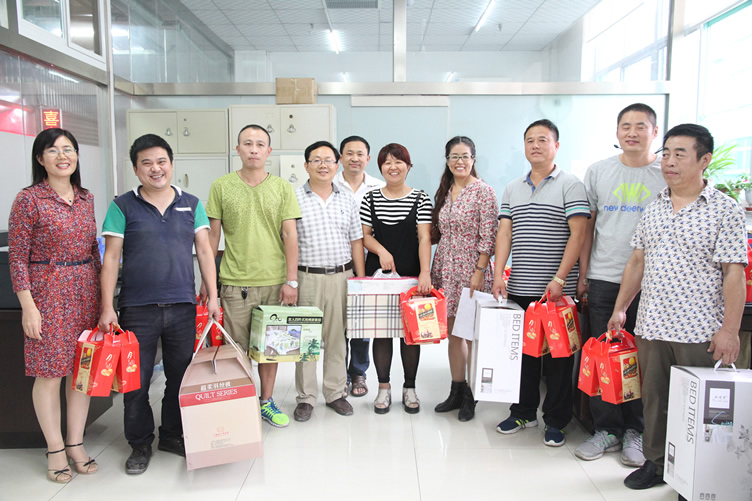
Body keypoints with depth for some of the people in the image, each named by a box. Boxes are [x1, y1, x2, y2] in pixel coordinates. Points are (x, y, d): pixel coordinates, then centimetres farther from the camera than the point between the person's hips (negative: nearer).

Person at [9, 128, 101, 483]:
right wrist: (28, 306, -12)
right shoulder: (29, 199, -6)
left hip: (86, 290, 5)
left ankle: (76, 443, 23)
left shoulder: (86, 199, 9)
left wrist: (101, 292, 12)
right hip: (47, 291, -5)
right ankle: (55, 449, 18)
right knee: (49, 372, 2)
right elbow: (17, 257, -7)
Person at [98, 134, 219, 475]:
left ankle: (173, 434, 31)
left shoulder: (191, 204, 8)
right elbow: (111, 258, 0)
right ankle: (140, 443, 26)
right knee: (136, 381, 7)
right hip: (137, 307, -2)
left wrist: (212, 296, 0)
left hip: (183, 306, 2)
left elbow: (204, 251, 6)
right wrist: (107, 307, -6)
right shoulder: (123, 206, 2)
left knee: (181, 376, 11)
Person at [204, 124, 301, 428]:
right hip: (234, 281, -1)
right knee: (235, 348, 4)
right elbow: (212, 236, 6)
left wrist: (291, 280, -4)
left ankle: (266, 402, 27)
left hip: (274, 281, 1)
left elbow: (290, 236, 2)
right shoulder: (221, 187, 3)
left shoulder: (282, 188, 4)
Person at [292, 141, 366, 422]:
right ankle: (306, 397, 17)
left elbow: (356, 242, 12)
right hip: (307, 278, -2)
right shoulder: (294, 199, 0)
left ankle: (336, 392, 24)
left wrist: (361, 280, 7)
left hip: (341, 277, 3)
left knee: (337, 338, 11)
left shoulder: (347, 201, 11)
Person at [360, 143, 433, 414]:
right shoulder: (370, 198, 6)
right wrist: (381, 250, -13)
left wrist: (425, 272, -20)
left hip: (411, 275, -1)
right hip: (378, 274, 1)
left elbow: (424, 238, -8)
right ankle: (383, 387, 21)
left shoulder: (420, 198, 1)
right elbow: (364, 235, 7)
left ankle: (409, 388, 22)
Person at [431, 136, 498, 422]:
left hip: (471, 271, -6)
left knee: (472, 333, 1)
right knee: (452, 331, 11)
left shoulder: (483, 191, -7)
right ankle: (456, 391, 23)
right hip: (446, 270, 6)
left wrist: (480, 271, -16)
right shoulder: (444, 192, 12)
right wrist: (433, 270, 11)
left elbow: (488, 236, -11)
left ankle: (471, 397, 15)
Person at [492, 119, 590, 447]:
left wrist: (560, 278, -17)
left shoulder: (570, 185, -2)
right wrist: (498, 275, -4)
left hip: (557, 290, -4)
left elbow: (577, 234, -10)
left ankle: (555, 421, 18)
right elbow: (504, 233, 7)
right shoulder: (512, 189, 13)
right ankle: (524, 412, 27)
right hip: (519, 289, 4)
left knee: (557, 356, 4)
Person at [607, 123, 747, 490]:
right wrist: (620, 308, 12)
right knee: (654, 398, 13)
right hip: (650, 325, 5)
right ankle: (655, 463, 29)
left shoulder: (725, 210, -5)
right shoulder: (653, 209, 10)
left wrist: (729, 329, -13)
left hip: (699, 331, -4)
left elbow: (734, 273, -9)